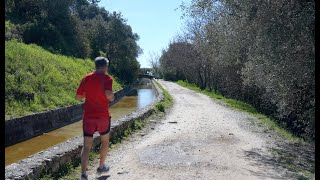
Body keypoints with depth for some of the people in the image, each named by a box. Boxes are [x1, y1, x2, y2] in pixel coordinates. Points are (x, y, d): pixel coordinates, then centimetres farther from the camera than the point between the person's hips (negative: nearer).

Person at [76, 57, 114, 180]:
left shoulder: (86, 78, 3)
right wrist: (112, 97, -4)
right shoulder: (107, 78, -9)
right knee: (105, 141, 22)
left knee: (86, 146, 6)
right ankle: (101, 166, 34)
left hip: (88, 116, 3)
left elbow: (78, 97, 5)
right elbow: (108, 94, -26)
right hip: (103, 117, -2)